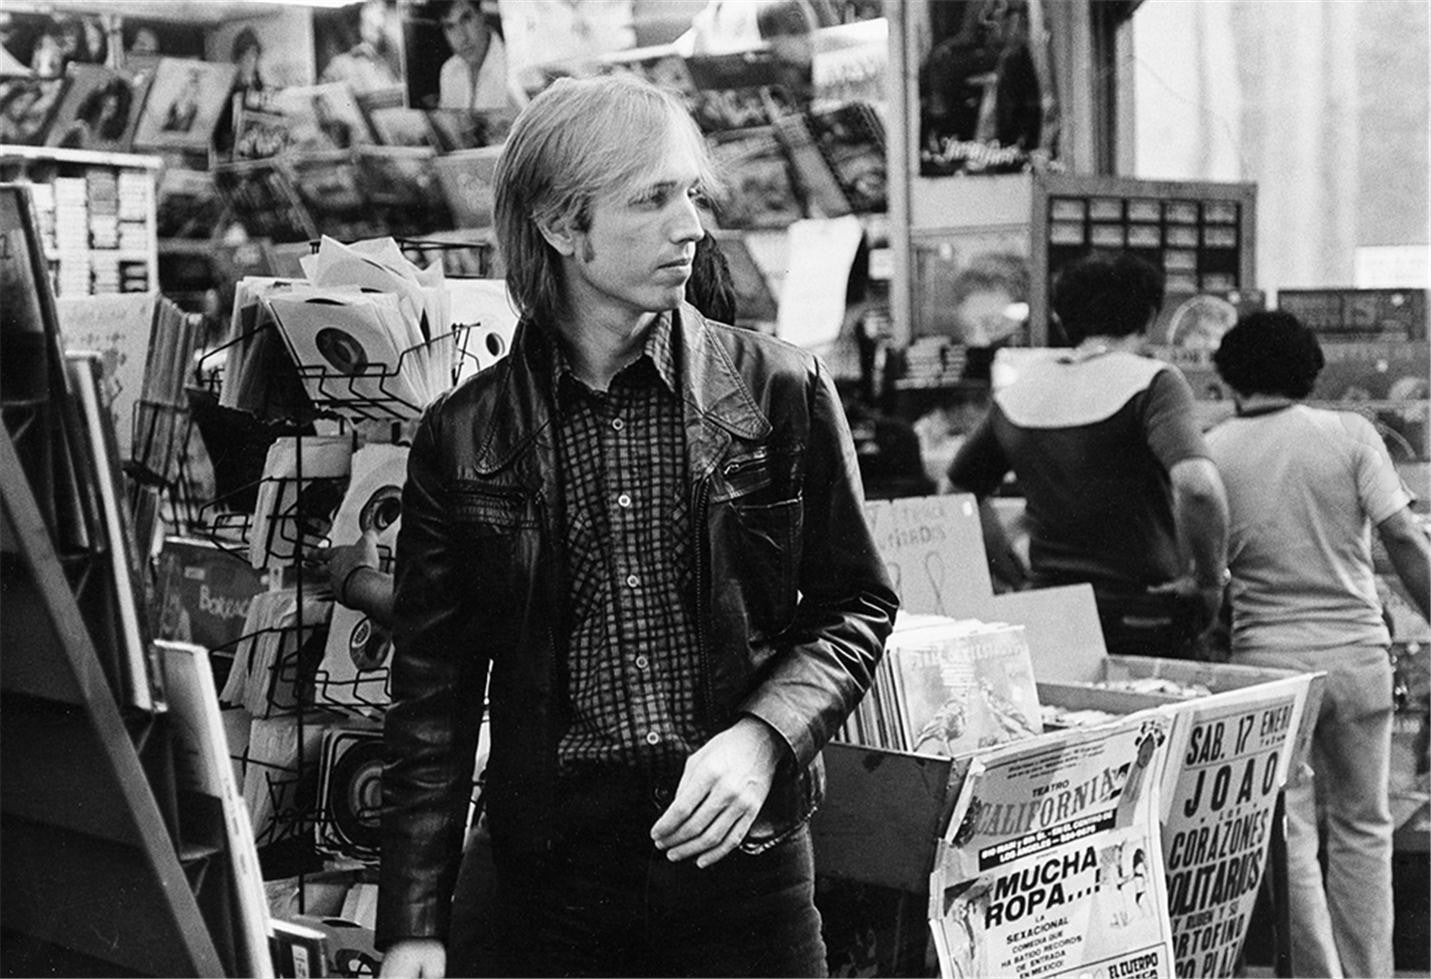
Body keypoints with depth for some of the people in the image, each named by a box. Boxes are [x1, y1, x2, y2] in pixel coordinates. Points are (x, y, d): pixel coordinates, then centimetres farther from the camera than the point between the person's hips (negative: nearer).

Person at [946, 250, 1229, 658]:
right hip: (1145, 619, -5)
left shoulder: (1014, 395, 8)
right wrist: (1208, 580, -11)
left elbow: (957, 492, 20)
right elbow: (1197, 486, -24)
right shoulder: (1151, 383, -8)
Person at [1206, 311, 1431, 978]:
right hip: (1358, 652, 1)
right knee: (1363, 827, 14)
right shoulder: (1351, 434, 0)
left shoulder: (1211, 452, 0)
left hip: (1269, 659, -1)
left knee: (1290, 837, 7)